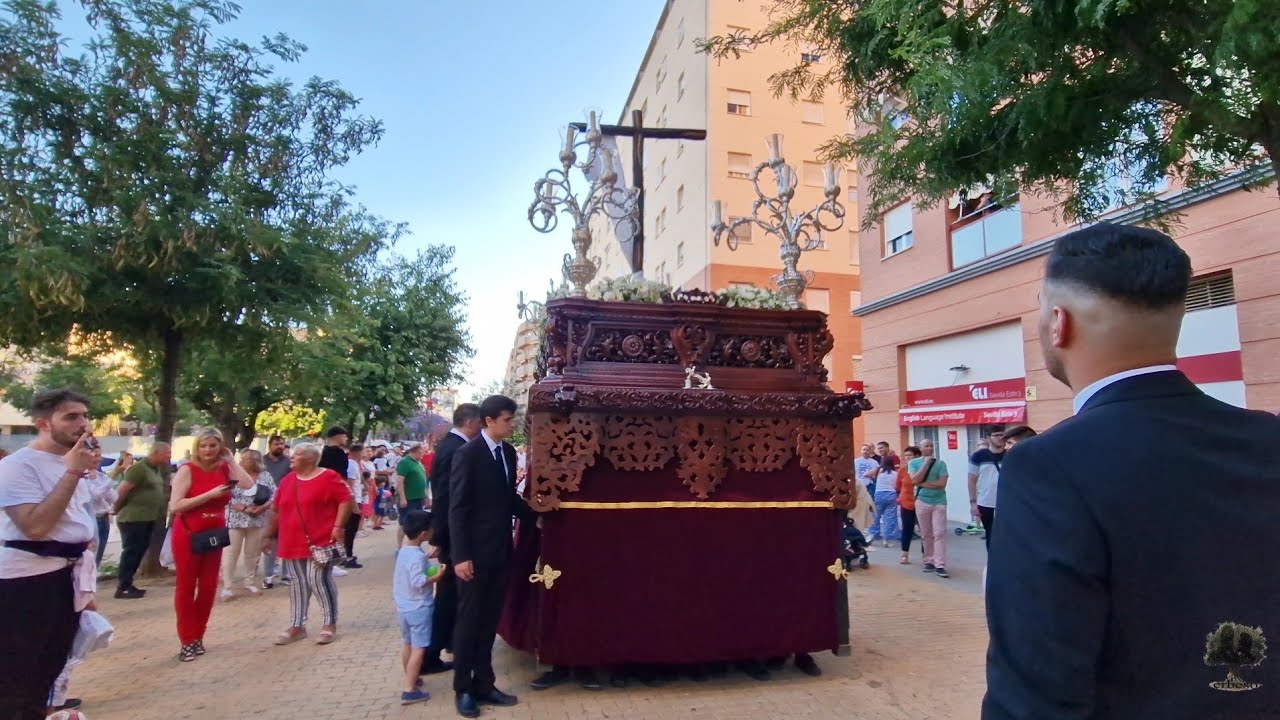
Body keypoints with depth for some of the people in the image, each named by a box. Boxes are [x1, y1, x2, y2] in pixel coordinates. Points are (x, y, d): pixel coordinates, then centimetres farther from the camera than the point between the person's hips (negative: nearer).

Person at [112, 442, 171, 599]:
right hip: (133, 518, -9)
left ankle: (128, 584, 21)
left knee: (138, 553, 13)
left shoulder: (157, 469, 12)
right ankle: (122, 588, 3)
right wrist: (116, 509, -6)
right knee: (131, 552, -3)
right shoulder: (139, 468, -17)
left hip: (148, 519, 9)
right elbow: (122, 490, -18)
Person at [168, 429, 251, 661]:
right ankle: (187, 642, 11)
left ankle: (198, 638, 22)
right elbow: (174, 506, -17)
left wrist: (230, 459, -9)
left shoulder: (224, 469, 1)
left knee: (209, 587, 9)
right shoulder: (187, 470, -11)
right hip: (188, 535, -4)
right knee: (186, 586, 3)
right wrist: (210, 494, -22)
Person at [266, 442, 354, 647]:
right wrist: (270, 534, 19)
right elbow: (278, 510, 18)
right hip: (293, 542, 7)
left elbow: (346, 500, -11)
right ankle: (297, 626, 22)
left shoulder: (328, 477, -10)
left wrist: (338, 526, -17)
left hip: (320, 540, -6)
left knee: (318, 579, -7)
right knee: (297, 583, 12)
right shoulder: (287, 480, 11)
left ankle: (330, 624, 6)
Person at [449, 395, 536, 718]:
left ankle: (483, 684, 26)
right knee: (469, 620, 7)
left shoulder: (509, 452, 6)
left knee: (490, 620, 14)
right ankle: (463, 689, 21)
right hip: (475, 552, -6)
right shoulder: (468, 453, -14)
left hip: (501, 549, 6)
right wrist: (460, 556, -18)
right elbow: (457, 508, -15)